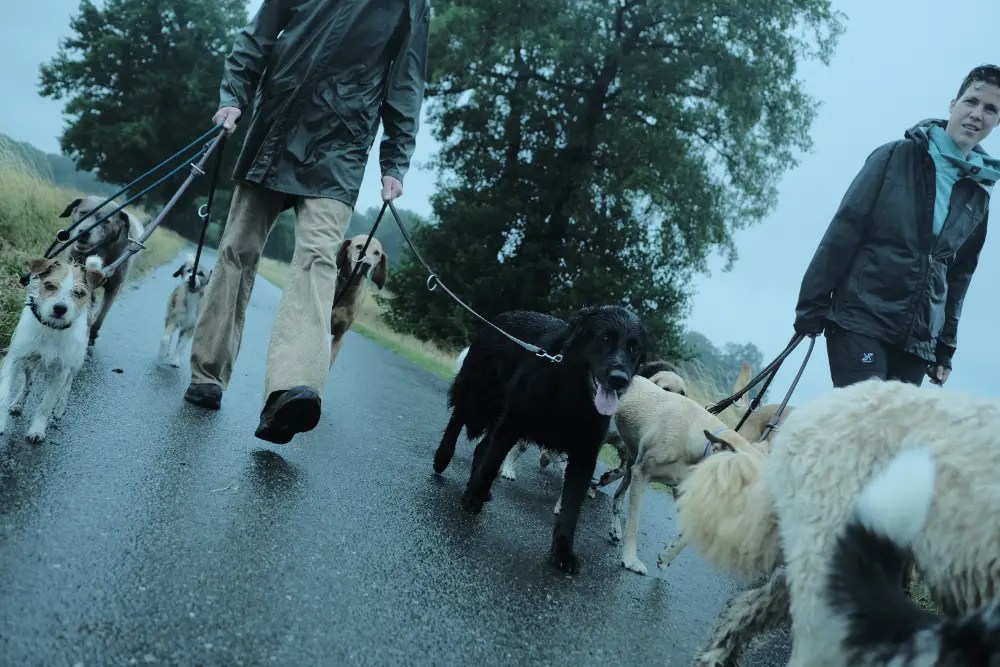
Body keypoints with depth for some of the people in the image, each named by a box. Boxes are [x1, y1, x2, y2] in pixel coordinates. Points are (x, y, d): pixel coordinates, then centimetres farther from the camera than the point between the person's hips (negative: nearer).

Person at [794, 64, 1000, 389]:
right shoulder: (897, 156, 1)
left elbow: (960, 273, 17)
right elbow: (845, 229, -3)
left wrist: (945, 346, 13)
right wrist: (813, 305, -7)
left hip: (917, 342, 4)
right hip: (860, 320, -4)